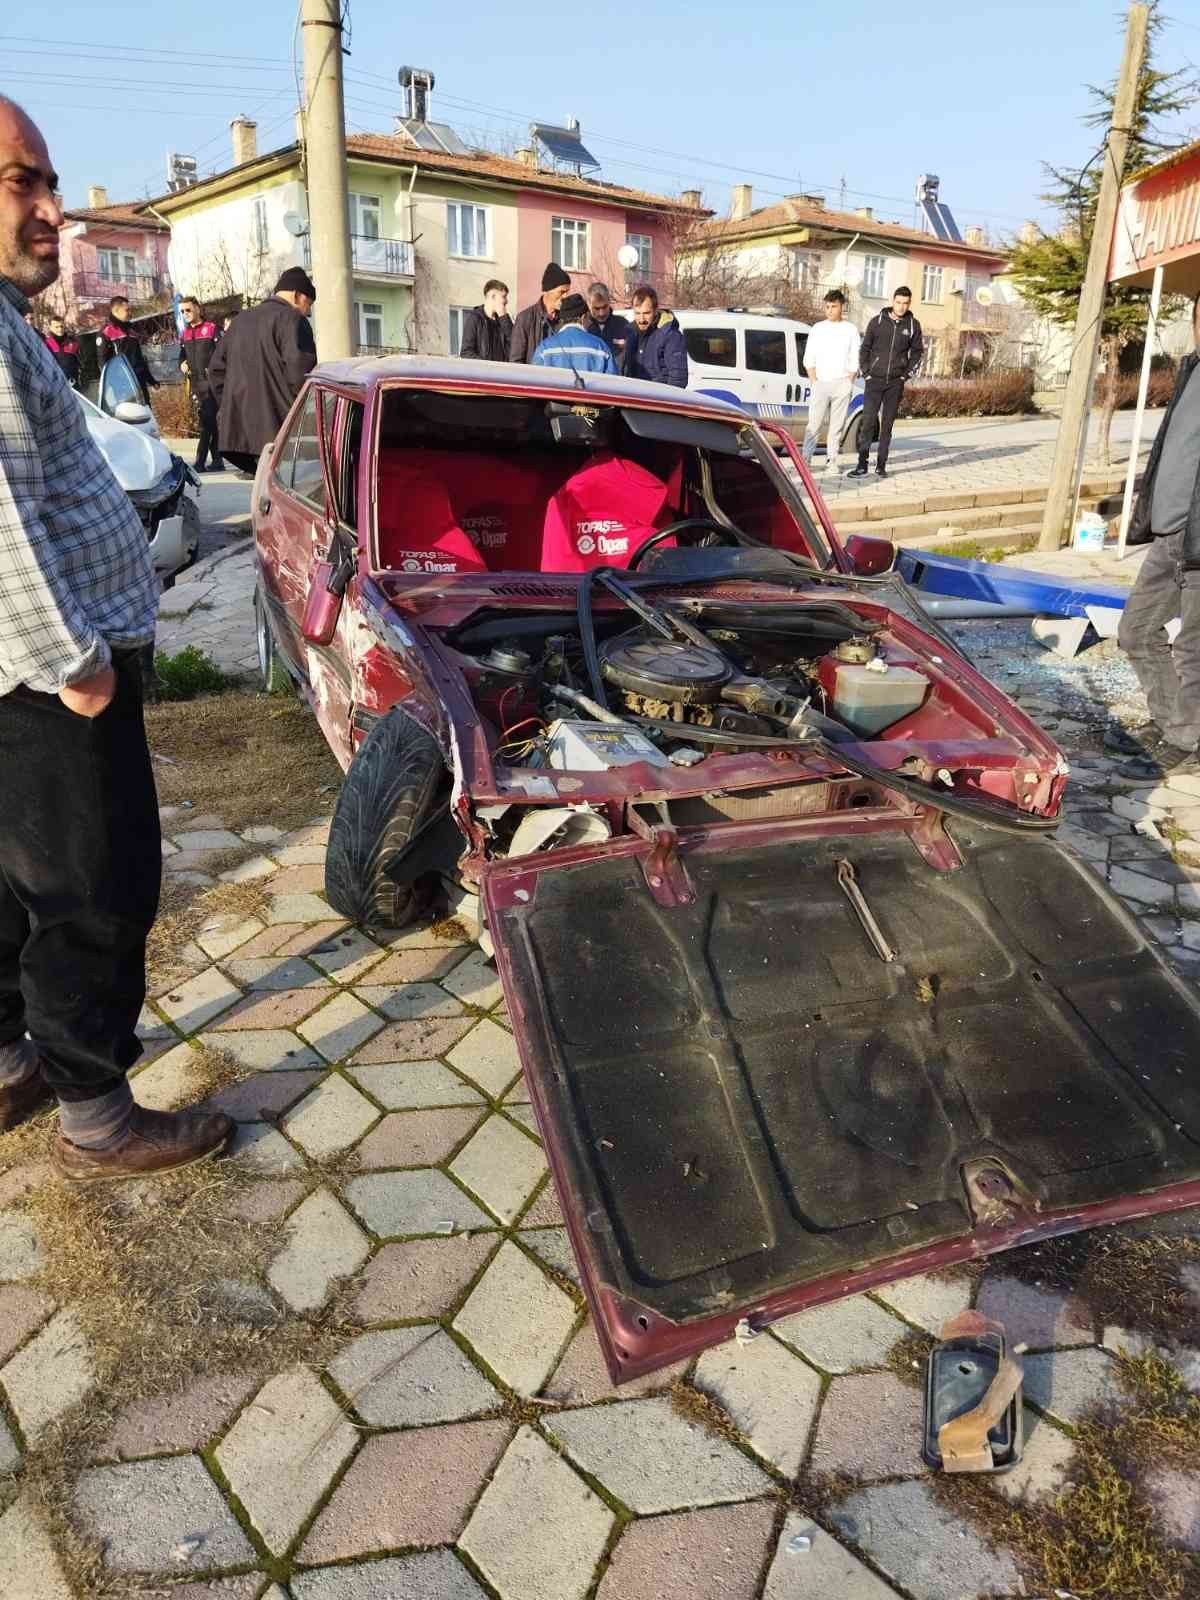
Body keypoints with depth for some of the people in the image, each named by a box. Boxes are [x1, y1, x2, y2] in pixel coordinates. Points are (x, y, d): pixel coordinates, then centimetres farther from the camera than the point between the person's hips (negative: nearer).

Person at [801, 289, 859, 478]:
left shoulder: (850, 330, 9)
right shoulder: (818, 329, 8)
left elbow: (854, 361, 8)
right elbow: (808, 360, 7)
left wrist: (848, 383, -2)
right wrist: (814, 382, -3)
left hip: (842, 384, 1)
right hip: (820, 383, 0)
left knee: (837, 426, 1)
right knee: (814, 424, -7)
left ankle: (831, 461, 6)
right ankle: (805, 459, -5)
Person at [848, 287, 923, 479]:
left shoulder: (913, 325, 3)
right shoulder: (877, 321, 0)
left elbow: (917, 351, 11)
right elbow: (864, 348, 6)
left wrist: (907, 374, 2)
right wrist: (865, 372, -1)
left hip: (896, 383, 1)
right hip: (874, 380, -1)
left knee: (887, 424, 4)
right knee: (867, 421, -8)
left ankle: (881, 465, 8)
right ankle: (862, 465, -7)